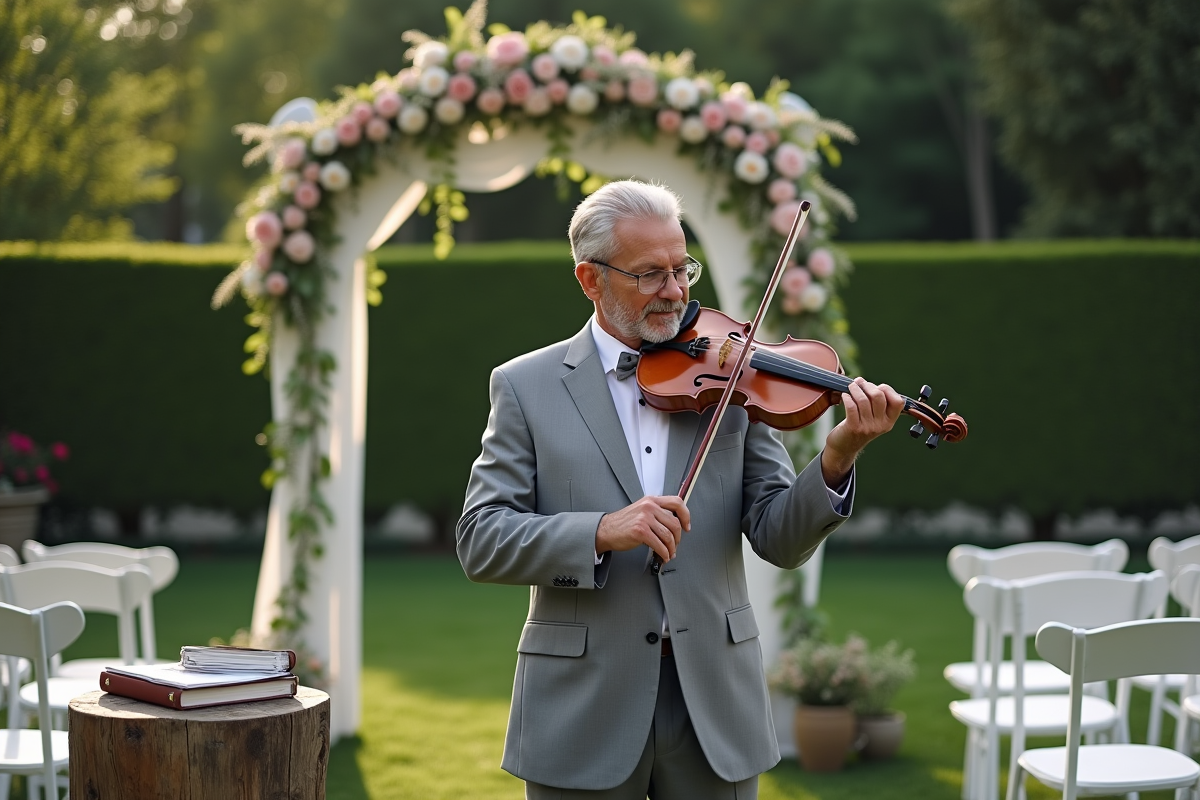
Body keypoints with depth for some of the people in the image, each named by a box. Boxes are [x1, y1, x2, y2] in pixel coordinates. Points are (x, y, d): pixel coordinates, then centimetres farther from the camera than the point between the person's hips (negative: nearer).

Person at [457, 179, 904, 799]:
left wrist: (836, 459, -20)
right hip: (583, 708, -1)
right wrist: (601, 532, -22)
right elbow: (480, 542, -8)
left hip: (714, 701, 2)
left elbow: (779, 541, -2)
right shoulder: (526, 386, 0)